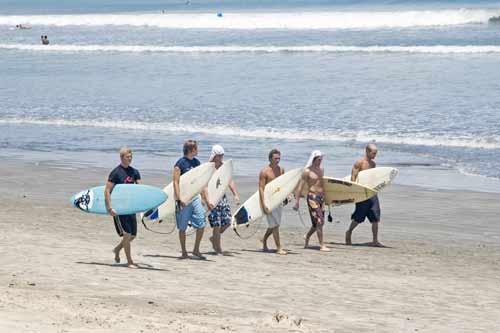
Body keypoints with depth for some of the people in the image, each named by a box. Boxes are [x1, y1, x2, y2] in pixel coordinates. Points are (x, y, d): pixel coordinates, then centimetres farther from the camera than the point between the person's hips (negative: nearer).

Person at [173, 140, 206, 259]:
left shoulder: (196, 162, 10)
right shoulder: (180, 163, -10)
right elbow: (176, 182, -13)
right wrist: (179, 199, -21)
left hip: (195, 197, 6)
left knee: (201, 224, 0)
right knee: (183, 227, 3)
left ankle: (196, 250, 13)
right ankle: (184, 252, 12)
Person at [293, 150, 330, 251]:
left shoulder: (321, 170, 13)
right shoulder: (307, 171, -8)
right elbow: (300, 187, -8)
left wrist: (325, 197, 25)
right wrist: (297, 202, -11)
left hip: (321, 197, 7)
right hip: (312, 197, -7)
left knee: (318, 223, 12)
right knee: (319, 221, -11)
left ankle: (307, 237, 37)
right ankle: (322, 245, -8)